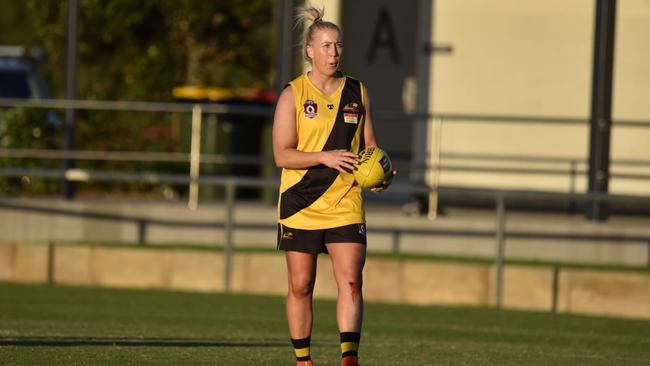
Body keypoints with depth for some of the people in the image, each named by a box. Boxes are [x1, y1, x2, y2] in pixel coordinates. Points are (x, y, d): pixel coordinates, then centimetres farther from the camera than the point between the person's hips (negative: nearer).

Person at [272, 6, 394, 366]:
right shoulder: (293, 94, -3)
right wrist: (324, 157, -22)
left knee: (350, 281, -12)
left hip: (345, 203, 2)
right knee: (301, 286, 5)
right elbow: (282, 154, -8)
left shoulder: (357, 92, 8)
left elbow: (369, 144, 16)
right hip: (300, 204, -2)